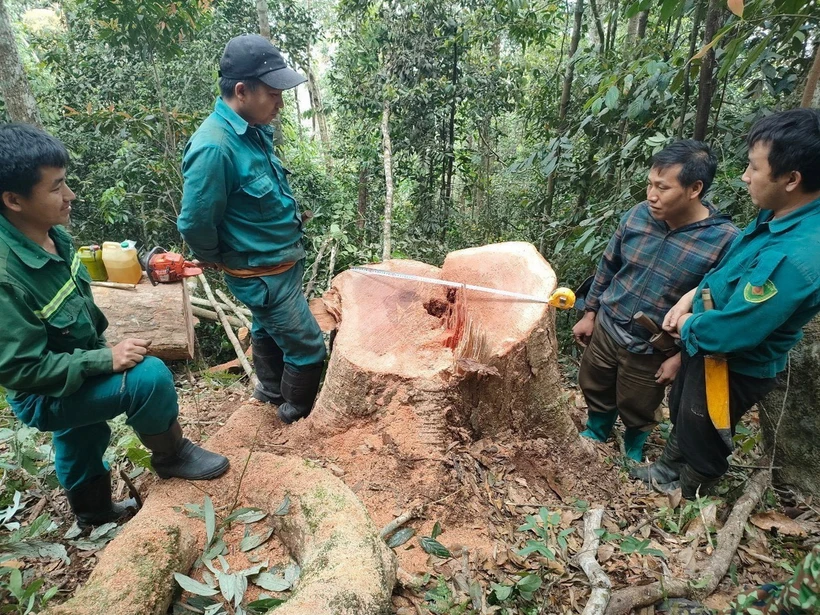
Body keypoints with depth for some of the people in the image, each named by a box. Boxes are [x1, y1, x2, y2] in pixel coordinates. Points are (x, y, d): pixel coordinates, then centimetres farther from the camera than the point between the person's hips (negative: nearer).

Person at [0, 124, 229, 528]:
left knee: (79, 443, 28)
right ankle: (172, 456, 1)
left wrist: (103, 348, 9)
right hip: (43, 396, -8)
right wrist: (106, 360, -30)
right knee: (149, 375, -27)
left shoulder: (52, 234, -9)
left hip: (76, 371, 8)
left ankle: (93, 509, 57)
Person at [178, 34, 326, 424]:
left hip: (282, 261, 9)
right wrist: (220, 261, -5)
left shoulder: (254, 130, -1)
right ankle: (297, 411, 29)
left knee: (268, 328, 27)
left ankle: (270, 389, 51)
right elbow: (194, 224, -21)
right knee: (308, 347, 3)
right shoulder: (214, 147, -28)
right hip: (262, 275, -8)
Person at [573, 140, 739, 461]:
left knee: (638, 410, 21)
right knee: (595, 389, 24)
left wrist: (682, 355, -13)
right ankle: (595, 433, 54)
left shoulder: (725, 241, -23)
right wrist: (590, 313, 6)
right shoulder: (637, 215, -11)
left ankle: (633, 452, 52)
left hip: (652, 350, -3)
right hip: (606, 329, 3)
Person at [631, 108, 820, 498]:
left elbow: (729, 333, -32)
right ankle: (668, 469, 56)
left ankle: (687, 494, 47)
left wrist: (687, 325, -13)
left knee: (700, 434, 18)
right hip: (706, 346, 8)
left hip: (734, 367, -8)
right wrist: (690, 298, -3)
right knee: (680, 411, 29)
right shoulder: (779, 214, -7)